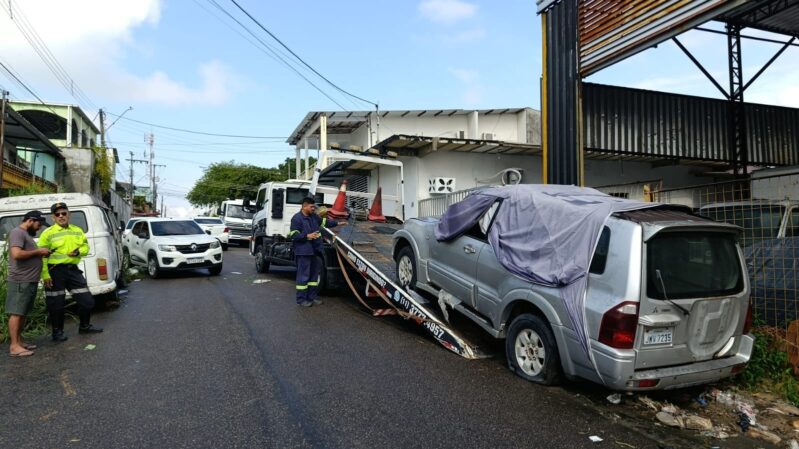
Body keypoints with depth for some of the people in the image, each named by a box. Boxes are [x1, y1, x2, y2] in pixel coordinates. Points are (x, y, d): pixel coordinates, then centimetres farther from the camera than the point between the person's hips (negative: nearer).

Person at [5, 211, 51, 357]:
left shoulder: (27, 234, 21)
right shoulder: (17, 232, -10)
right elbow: (16, 254, -23)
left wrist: (41, 253, 10)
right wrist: (38, 251, -14)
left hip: (30, 281, 10)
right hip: (20, 281, -10)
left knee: (23, 313, 12)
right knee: (16, 313, -7)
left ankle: (19, 341, 18)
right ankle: (14, 346, -6)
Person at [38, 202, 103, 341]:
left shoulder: (78, 231, 11)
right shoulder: (48, 233, -6)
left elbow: (86, 246, 16)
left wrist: (79, 252, -8)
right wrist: (45, 275, -16)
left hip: (73, 269, 5)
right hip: (55, 271, -5)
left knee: (87, 300, 8)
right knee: (56, 304, 5)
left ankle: (84, 326, 27)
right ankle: (57, 332, 22)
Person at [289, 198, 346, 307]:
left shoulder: (314, 216, 13)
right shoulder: (297, 218, -11)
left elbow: (325, 222, 29)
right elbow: (293, 235, -15)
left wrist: (337, 223, 27)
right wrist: (307, 236, -24)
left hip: (313, 251, 9)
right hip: (303, 252, -9)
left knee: (314, 274, 14)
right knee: (303, 275, -5)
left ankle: (312, 297, 24)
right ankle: (301, 299, 4)